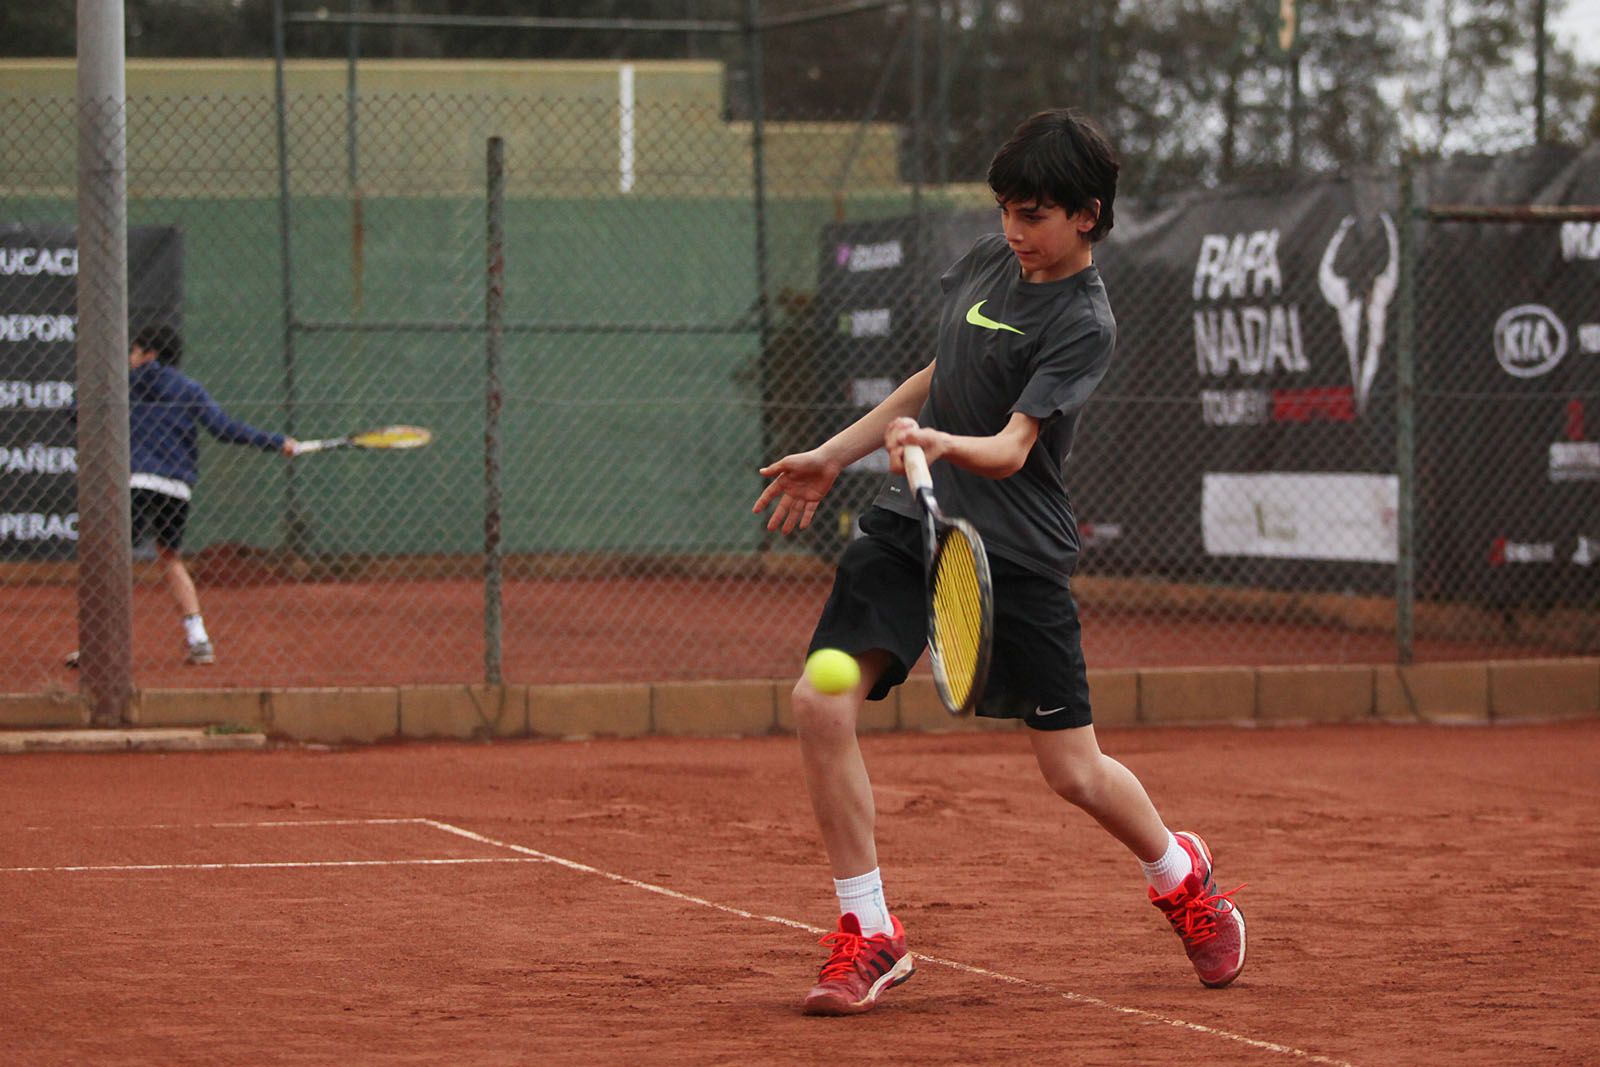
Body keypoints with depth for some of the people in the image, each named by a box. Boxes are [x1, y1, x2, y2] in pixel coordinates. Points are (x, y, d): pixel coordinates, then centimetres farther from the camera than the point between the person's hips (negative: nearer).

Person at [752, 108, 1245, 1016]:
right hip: (911, 525, 5)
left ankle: (1181, 873, 34)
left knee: (1074, 772, 0)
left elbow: (1010, 450, -25)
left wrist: (944, 444, -45)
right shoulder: (987, 262, 7)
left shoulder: (1084, 323, -14)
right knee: (821, 706, -14)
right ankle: (869, 937, -2)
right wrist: (833, 456, 23)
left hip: (1017, 552, -5)